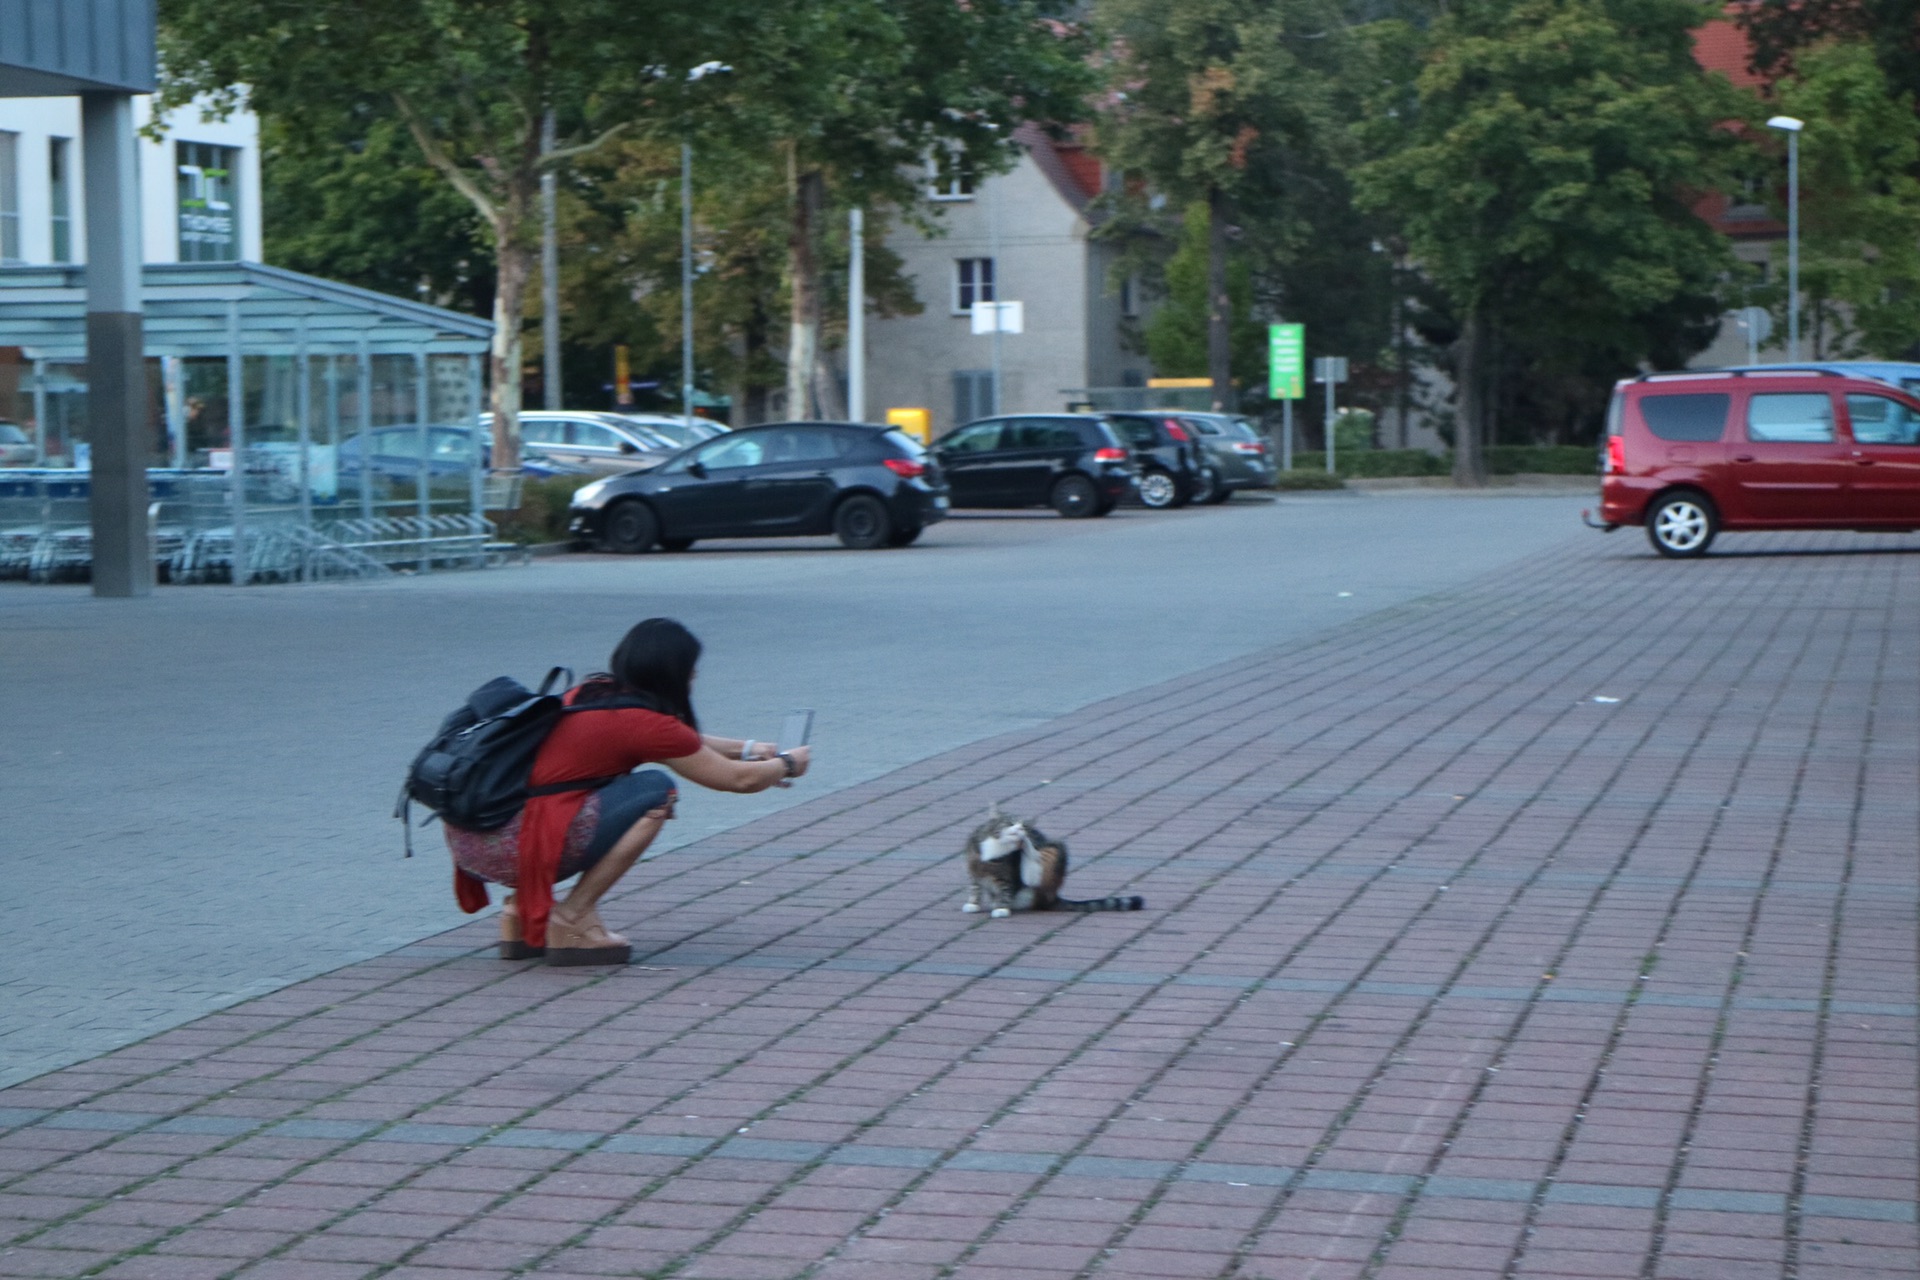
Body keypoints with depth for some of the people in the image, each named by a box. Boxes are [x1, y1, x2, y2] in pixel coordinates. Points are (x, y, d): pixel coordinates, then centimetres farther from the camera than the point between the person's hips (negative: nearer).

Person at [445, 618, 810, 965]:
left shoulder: (587, 693, 17)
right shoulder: (643, 722, -7)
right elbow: (738, 780, 5)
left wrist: (745, 749, 42)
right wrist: (787, 765, 24)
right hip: (513, 847, -9)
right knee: (656, 791, -4)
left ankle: (520, 913, 19)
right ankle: (572, 921, -2)